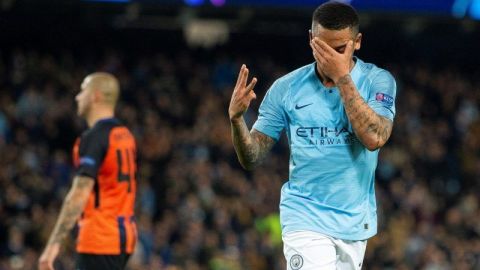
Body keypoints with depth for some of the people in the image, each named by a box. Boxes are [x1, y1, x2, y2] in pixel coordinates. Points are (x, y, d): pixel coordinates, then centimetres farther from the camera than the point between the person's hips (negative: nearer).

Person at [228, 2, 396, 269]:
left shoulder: (378, 81, -1)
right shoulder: (286, 88, 1)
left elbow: (374, 138, -19)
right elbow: (252, 158, 3)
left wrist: (342, 78, -17)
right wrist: (236, 118, -17)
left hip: (355, 223, 2)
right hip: (305, 218, -1)